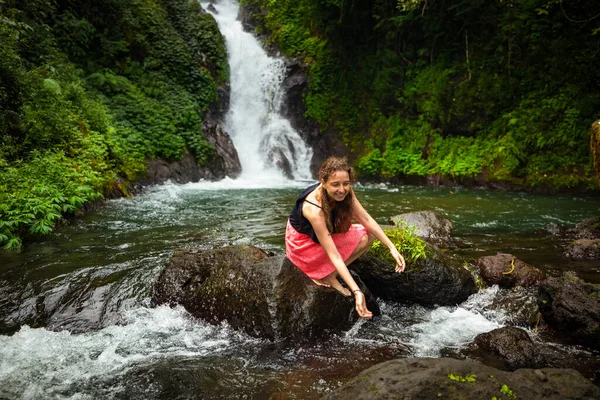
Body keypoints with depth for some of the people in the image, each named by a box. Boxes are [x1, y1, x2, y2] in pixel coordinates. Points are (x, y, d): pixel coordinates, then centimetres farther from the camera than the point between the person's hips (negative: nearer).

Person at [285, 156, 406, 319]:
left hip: (327, 233, 8)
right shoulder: (314, 209, -38)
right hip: (303, 243, -7)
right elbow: (334, 255, -38)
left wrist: (392, 248, -19)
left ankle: (328, 274, -6)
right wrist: (357, 291, -42)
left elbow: (366, 219, -11)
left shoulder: (345, 192, -20)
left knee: (368, 235, -10)